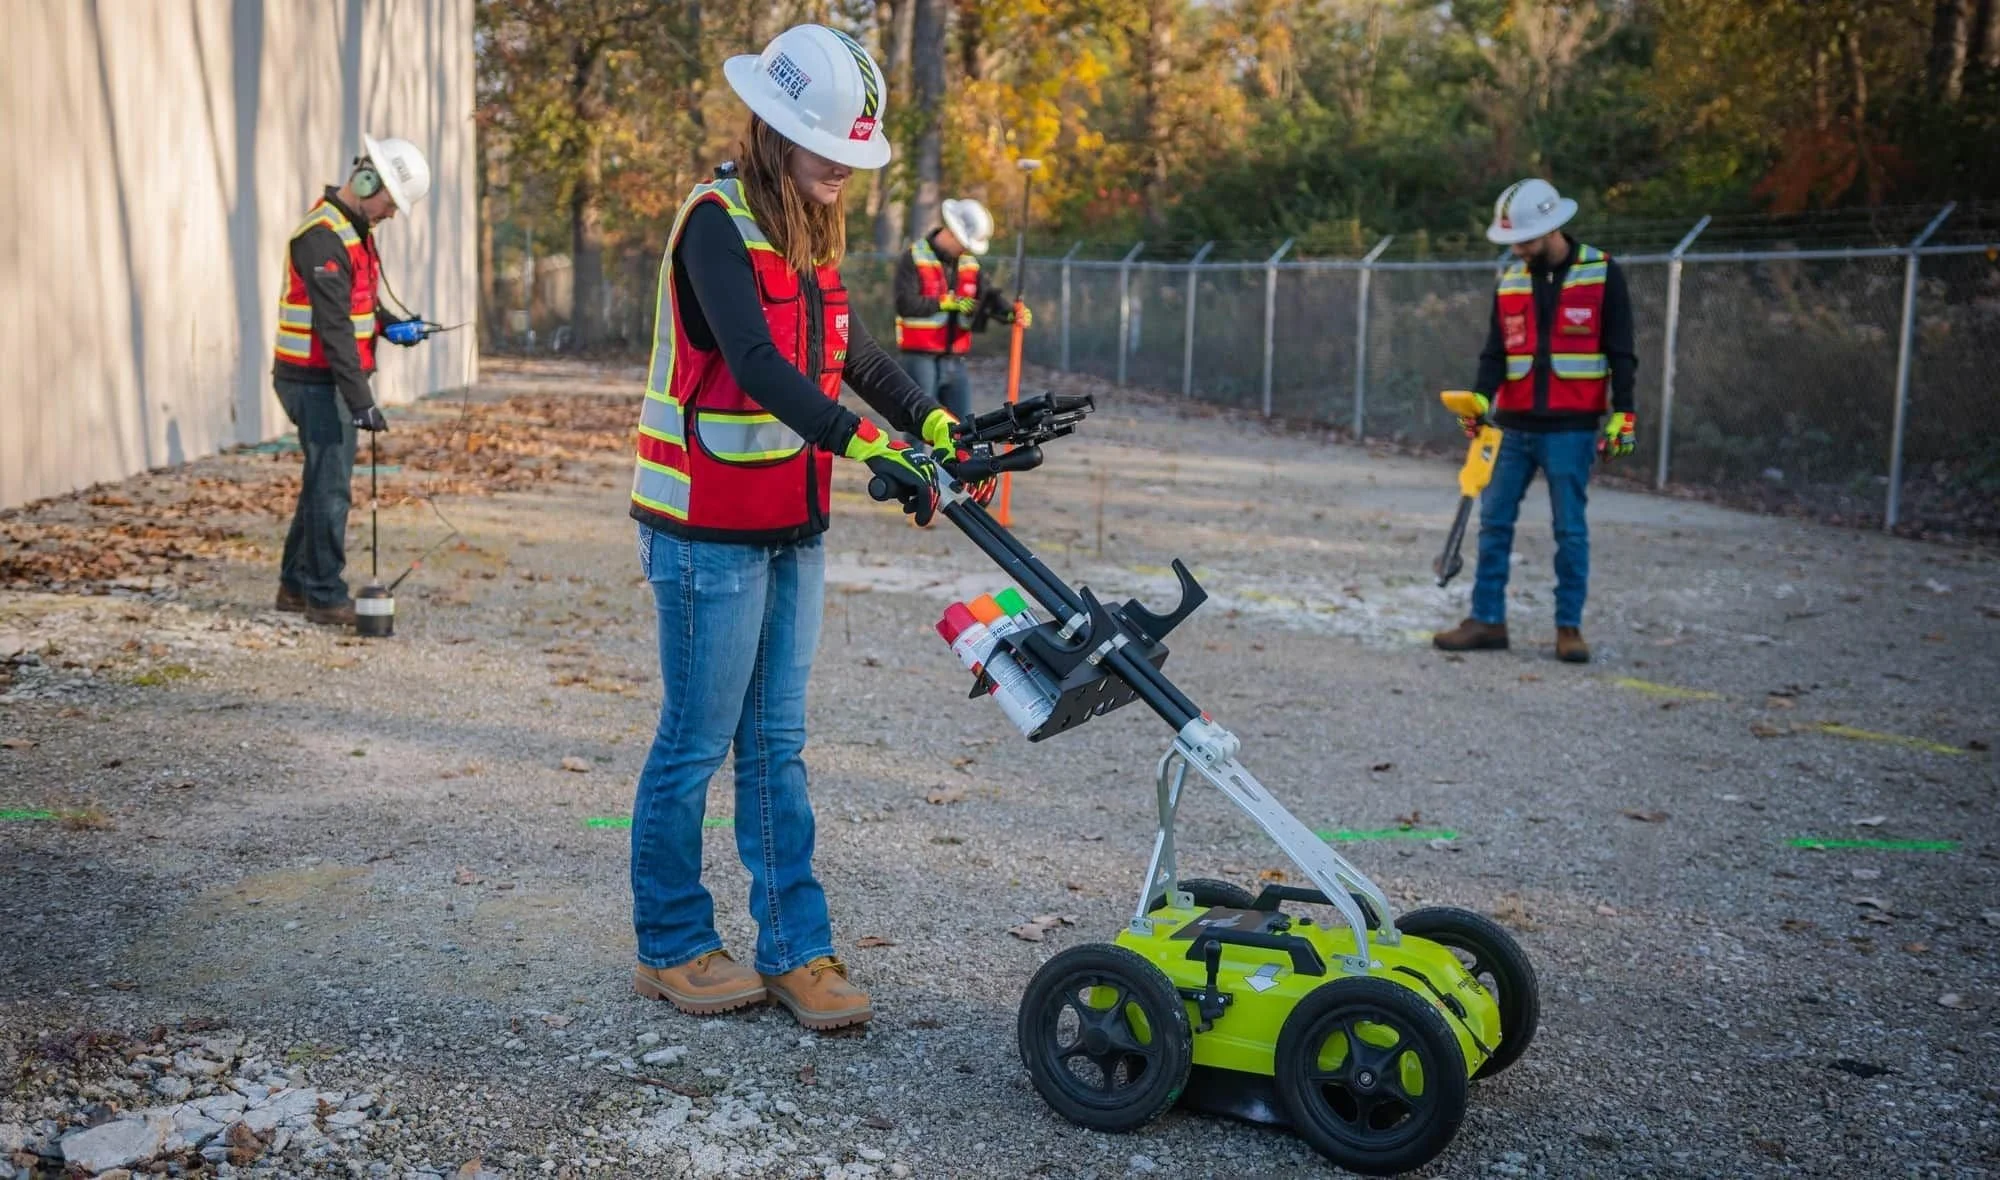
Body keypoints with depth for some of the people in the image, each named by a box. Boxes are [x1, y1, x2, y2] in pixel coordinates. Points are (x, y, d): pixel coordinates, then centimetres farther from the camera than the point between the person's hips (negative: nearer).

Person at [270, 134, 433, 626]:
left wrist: (388, 324, 4)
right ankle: (325, 596, 2)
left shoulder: (354, 228, 12)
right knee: (331, 486, -5)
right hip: (316, 382, -10)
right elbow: (334, 328, -25)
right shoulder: (322, 236, -20)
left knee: (323, 481, 16)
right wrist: (361, 401, -28)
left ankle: (297, 585, 26)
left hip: (331, 380, 10)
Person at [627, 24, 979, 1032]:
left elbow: (850, 353, 23)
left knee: (775, 742, 11)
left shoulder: (806, 235, 12)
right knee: (696, 742, 2)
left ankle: (796, 951, 17)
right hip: (710, 532, -8)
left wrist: (933, 422, 13)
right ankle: (670, 948, 18)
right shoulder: (716, 224, -15)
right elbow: (756, 363, -29)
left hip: (790, 530, 8)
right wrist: (862, 446, -36)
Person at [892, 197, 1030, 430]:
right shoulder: (914, 258, -7)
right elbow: (905, 304, -18)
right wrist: (947, 303, -18)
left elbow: (989, 296, 3)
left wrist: (1013, 312, -16)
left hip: (955, 362, 6)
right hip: (920, 359, -6)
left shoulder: (969, 263, 13)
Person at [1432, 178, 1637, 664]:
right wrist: (1481, 398, -9)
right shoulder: (1510, 280, 10)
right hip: (1514, 425, 4)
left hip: (1570, 428, -4)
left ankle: (1569, 627, 9)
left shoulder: (1602, 274, -2)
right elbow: (1495, 351, 8)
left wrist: (1622, 415, -6)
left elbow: (1620, 352, -1)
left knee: (1570, 529, 0)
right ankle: (1487, 620, 11)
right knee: (1494, 522, 3)